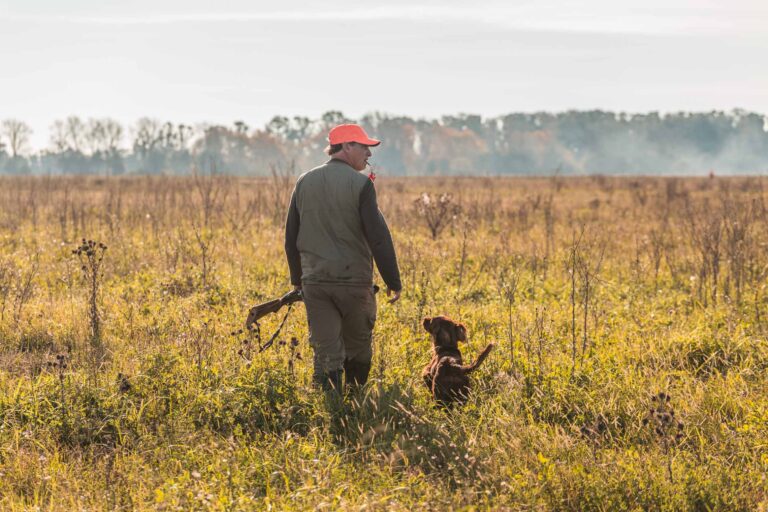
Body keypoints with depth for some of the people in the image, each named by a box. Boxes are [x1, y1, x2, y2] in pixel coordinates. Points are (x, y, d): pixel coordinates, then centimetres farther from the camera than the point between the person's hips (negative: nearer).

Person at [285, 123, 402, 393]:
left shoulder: (304, 182, 7)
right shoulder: (360, 183, -9)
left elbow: (291, 236, 13)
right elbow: (378, 237, -12)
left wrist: (297, 278, 25)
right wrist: (393, 282, -5)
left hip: (315, 280, 3)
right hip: (354, 279, -3)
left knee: (326, 353, 1)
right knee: (358, 349, 15)